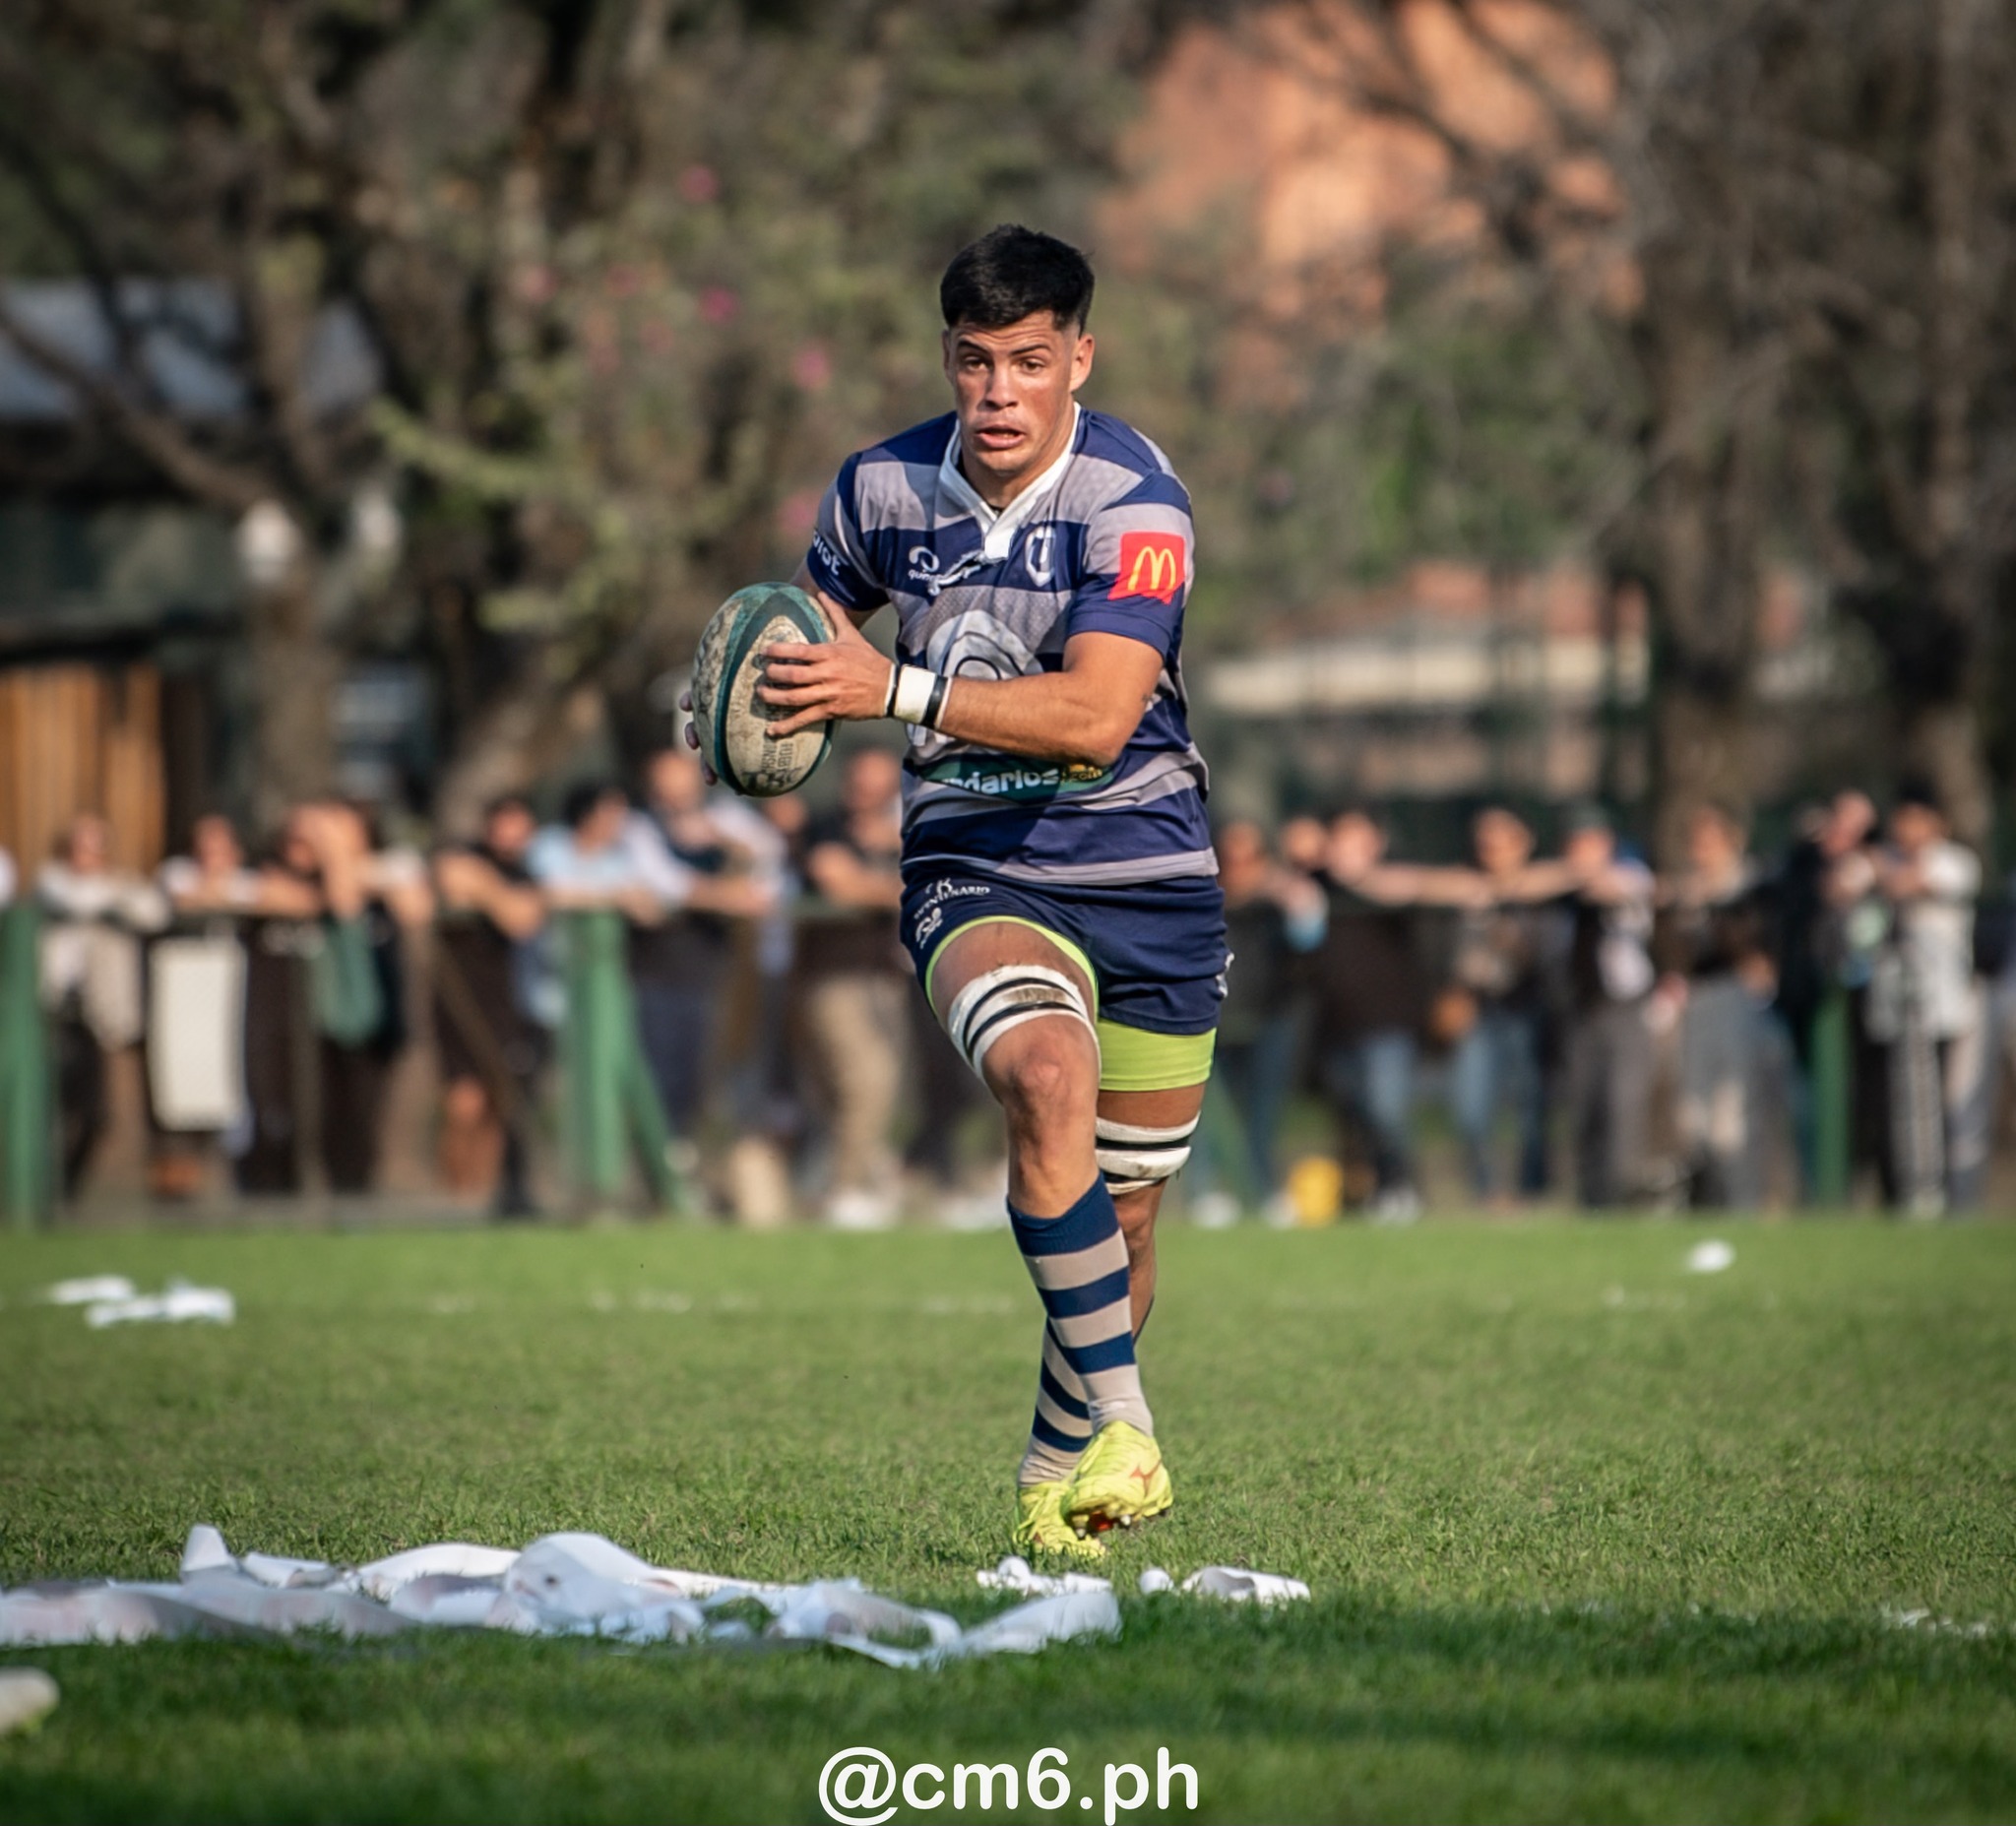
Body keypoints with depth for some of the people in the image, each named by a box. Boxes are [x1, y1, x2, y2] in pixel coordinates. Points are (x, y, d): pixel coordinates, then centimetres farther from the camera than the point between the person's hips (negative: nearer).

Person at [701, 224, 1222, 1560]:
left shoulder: (1134, 503, -14)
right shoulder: (883, 488, -1)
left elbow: (1097, 713, -26)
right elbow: (818, 612, 21)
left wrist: (898, 690, -31)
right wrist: (765, 695, -1)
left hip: (1146, 873, -1)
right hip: (972, 865, 1)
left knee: (1123, 1210, 7)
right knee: (1047, 1076, -31)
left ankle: (1058, 1469, 31)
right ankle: (1121, 1421, -26)